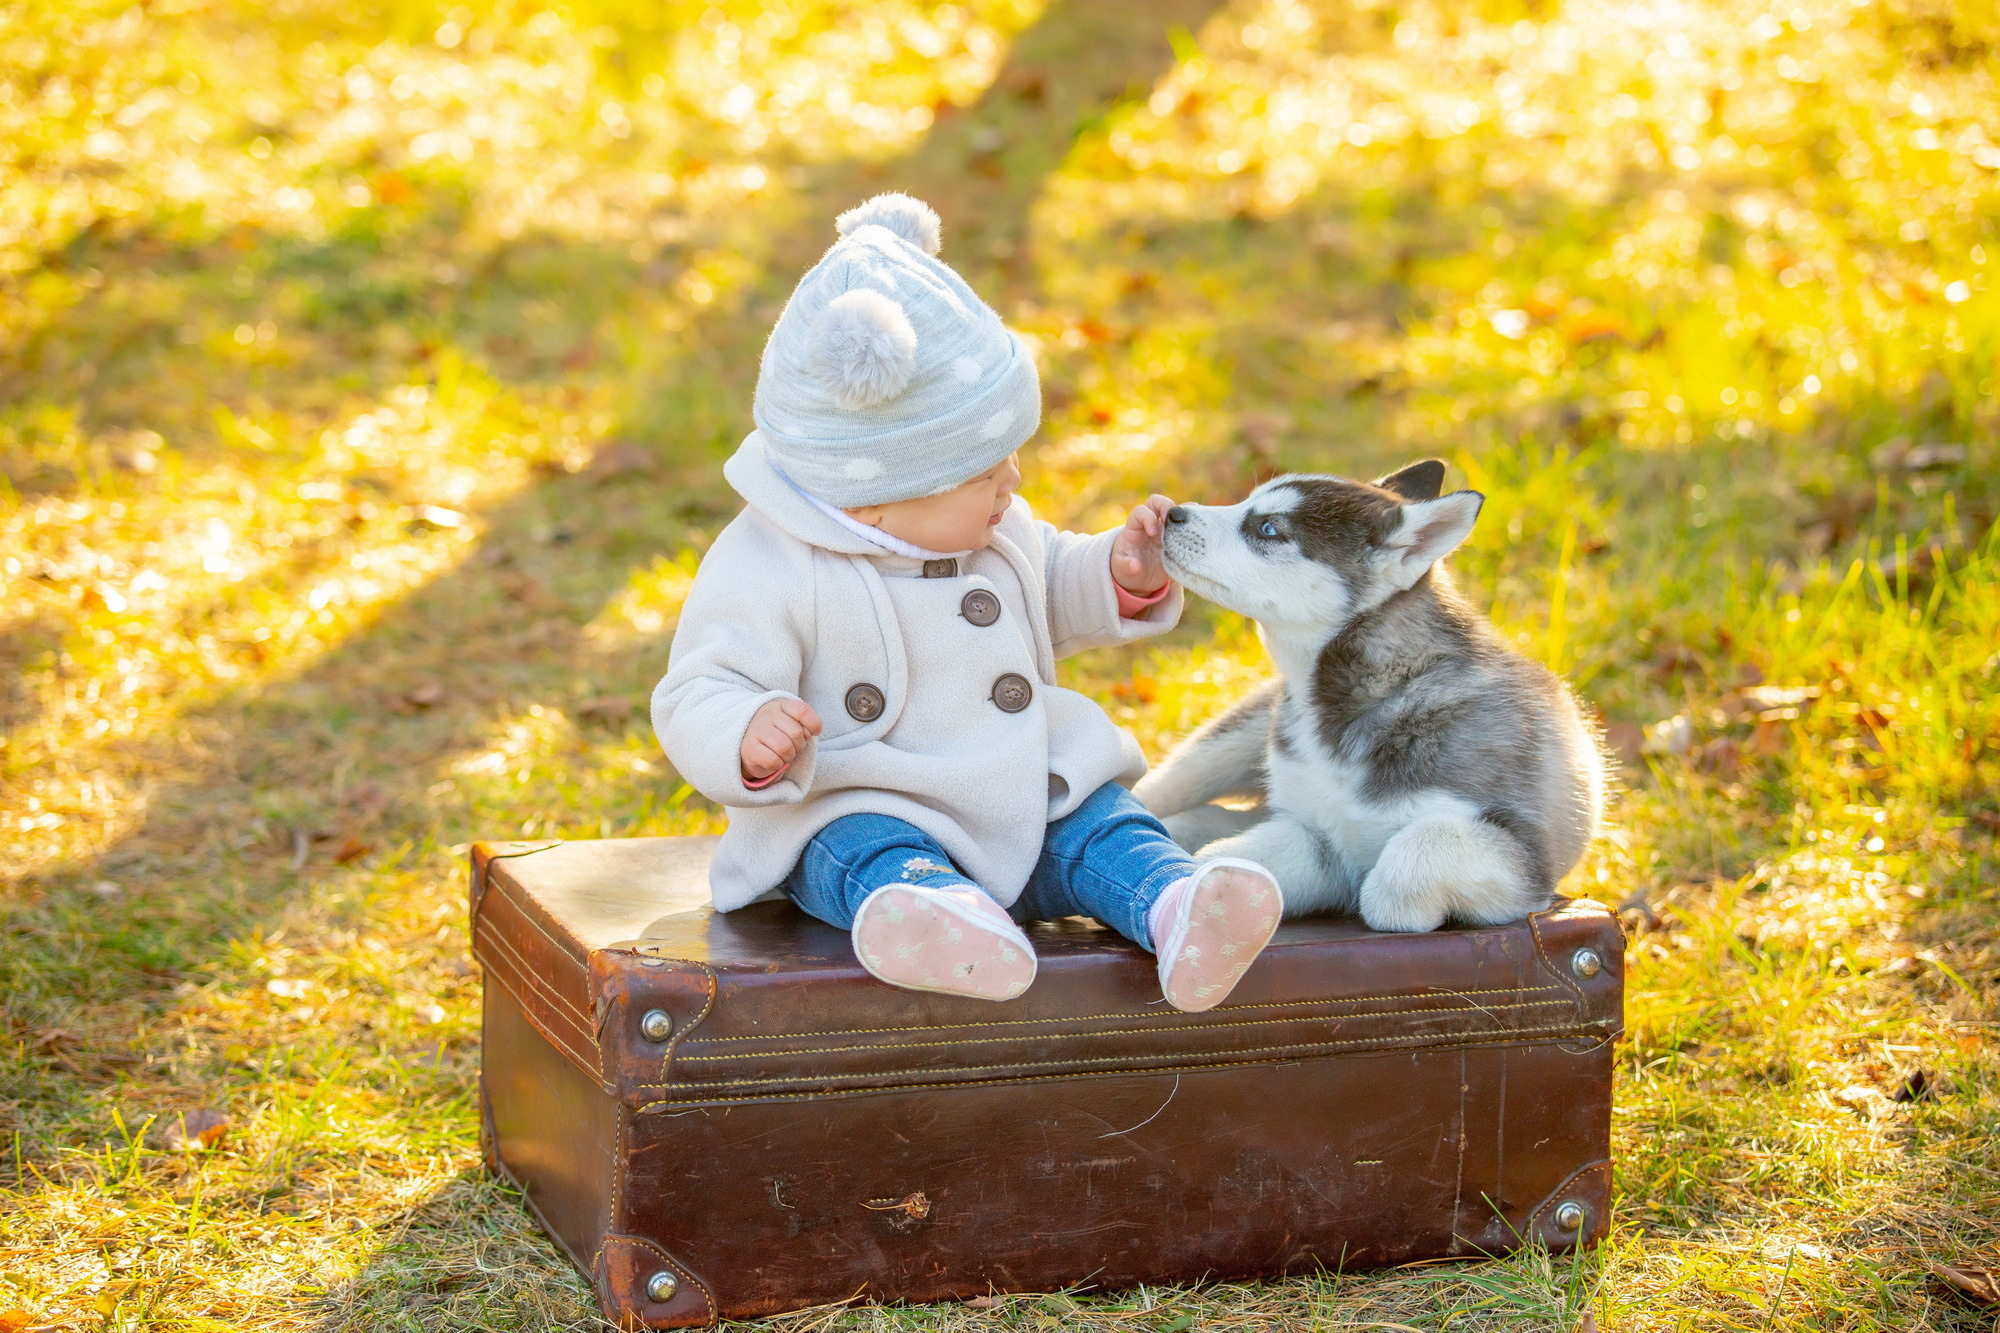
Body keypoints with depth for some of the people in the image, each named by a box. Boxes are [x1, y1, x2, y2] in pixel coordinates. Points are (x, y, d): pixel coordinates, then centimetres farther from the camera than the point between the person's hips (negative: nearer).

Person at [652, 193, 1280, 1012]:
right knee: (875, 856, -36)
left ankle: (1173, 910, -46)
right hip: (856, 814, -7)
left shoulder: (995, 531, 9)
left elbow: (1053, 598, 27)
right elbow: (696, 699, -15)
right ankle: (940, 914, -68)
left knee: (1102, 824, -18)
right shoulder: (771, 574, -14)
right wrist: (747, 738, -37)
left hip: (1022, 803, 7)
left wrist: (1121, 576, 7)